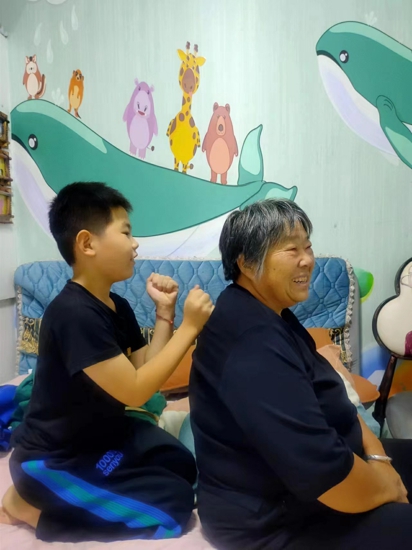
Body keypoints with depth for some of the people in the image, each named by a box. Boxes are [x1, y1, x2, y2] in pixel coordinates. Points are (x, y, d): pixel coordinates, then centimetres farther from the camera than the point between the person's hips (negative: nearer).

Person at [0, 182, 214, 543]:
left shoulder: (118, 307, 1)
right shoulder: (74, 313, -29)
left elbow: (145, 371, 0)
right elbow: (135, 391, -29)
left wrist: (165, 312, -8)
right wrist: (189, 327, -26)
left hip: (105, 434, 9)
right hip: (56, 458, -9)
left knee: (188, 468, 12)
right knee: (173, 504, -9)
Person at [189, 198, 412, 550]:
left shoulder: (269, 315, 4)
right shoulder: (253, 341, -30)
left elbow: (327, 400, 10)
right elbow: (326, 474, -31)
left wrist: (376, 455, -3)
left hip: (297, 462, 10)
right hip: (273, 519, -9)